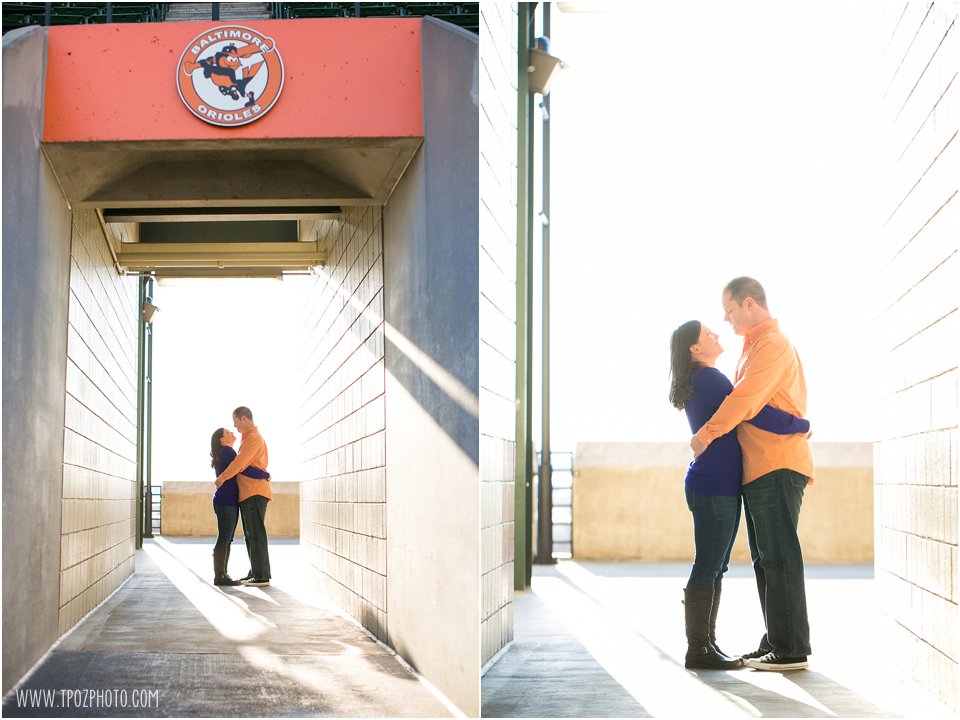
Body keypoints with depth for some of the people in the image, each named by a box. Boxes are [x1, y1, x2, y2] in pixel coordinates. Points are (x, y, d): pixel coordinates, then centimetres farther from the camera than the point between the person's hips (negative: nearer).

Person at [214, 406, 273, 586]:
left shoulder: (254, 438, -11)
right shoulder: (248, 438, 23)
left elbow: (240, 461, -18)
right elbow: (242, 462, 25)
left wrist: (222, 477, -12)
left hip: (255, 493, -11)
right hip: (247, 494, 11)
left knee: (256, 534, -11)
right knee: (250, 535, 12)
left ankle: (262, 576, -11)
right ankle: (255, 573, 16)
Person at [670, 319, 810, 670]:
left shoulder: (700, 381, 18)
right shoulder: (709, 379, -14)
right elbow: (756, 415, -21)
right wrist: (802, 425, -8)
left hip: (718, 486, 10)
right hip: (715, 487, -10)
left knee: (715, 567, 12)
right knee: (708, 567, -6)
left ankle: (706, 643, 17)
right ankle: (698, 650, -3)